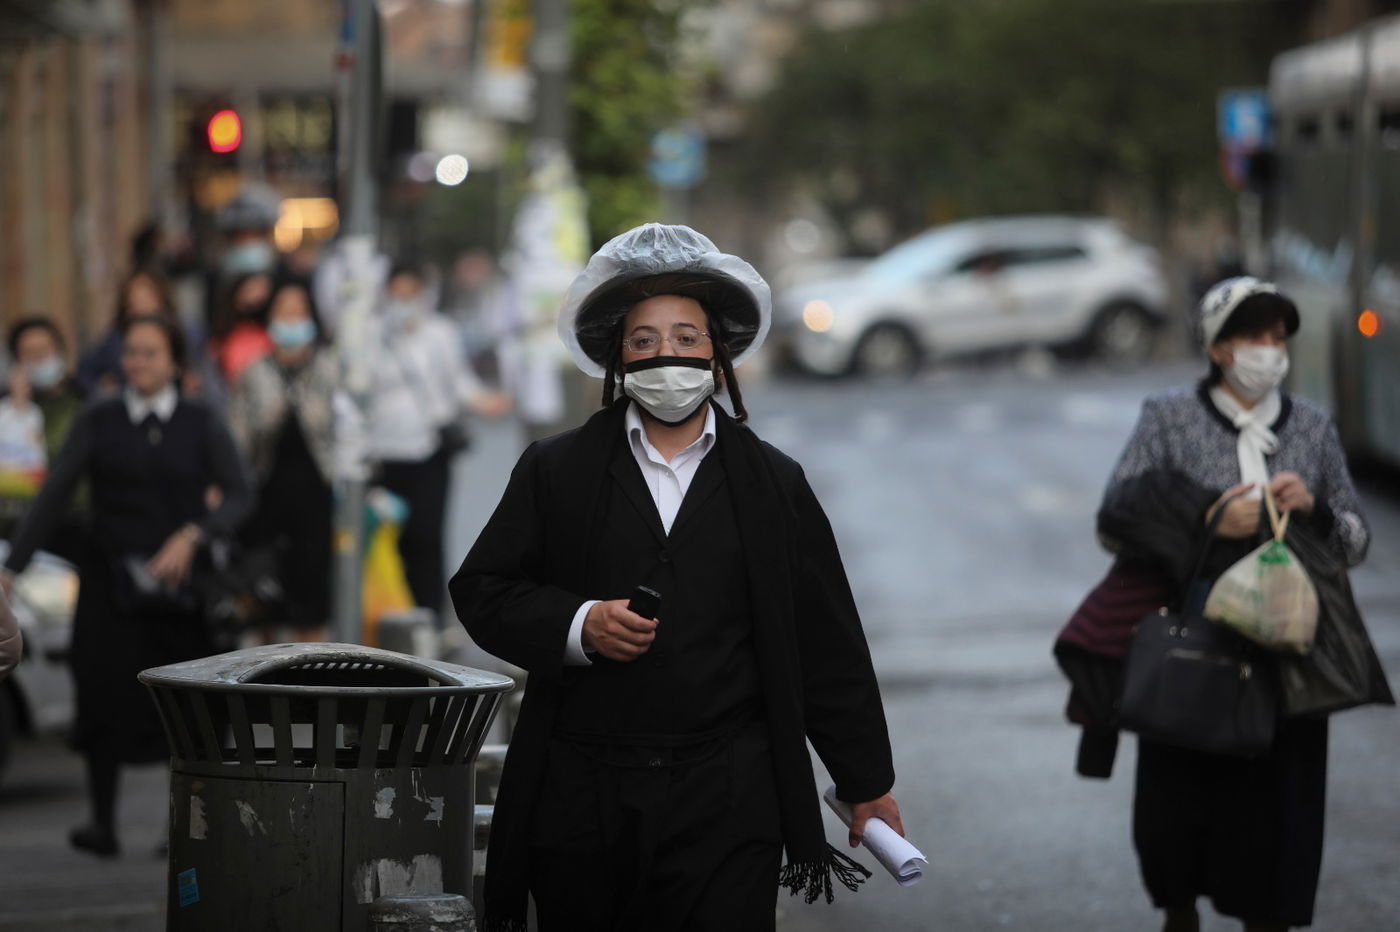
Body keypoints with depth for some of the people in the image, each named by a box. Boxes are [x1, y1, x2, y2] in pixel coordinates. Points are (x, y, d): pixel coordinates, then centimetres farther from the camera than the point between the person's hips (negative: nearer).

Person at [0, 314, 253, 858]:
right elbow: (54, 496, -1)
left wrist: (194, 535, -17)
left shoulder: (200, 425, 6)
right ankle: (103, 823, -3)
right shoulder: (99, 422, 5)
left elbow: (238, 493, 0)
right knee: (104, 695, -8)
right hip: (111, 580, 0)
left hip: (180, 583, 0)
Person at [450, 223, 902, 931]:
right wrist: (578, 626, -12)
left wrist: (867, 785, 13)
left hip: (726, 813, -1)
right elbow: (481, 590, 6)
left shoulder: (774, 485, 9)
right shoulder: (555, 472, 9)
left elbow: (827, 646, 11)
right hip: (581, 804, 1)